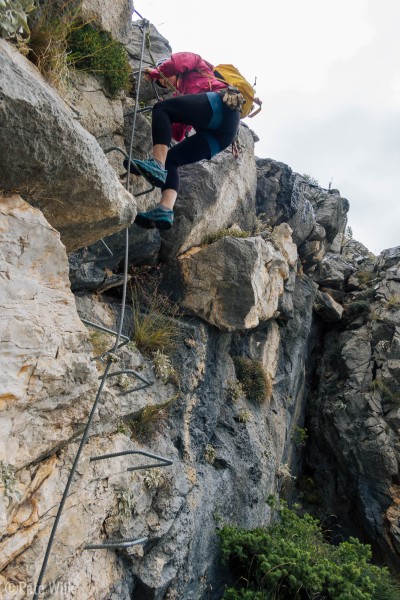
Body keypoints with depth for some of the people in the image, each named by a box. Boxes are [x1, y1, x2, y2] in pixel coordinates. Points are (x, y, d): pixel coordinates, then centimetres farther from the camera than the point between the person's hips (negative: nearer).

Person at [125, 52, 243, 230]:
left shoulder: (197, 66, 27)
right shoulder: (183, 91, 42)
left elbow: (179, 60, 2)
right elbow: (179, 135, 35)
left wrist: (154, 72, 17)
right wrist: (166, 118, 24)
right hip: (221, 133, 8)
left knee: (161, 109, -12)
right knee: (170, 160, 0)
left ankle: (157, 165, -29)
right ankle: (165, 210, -22)